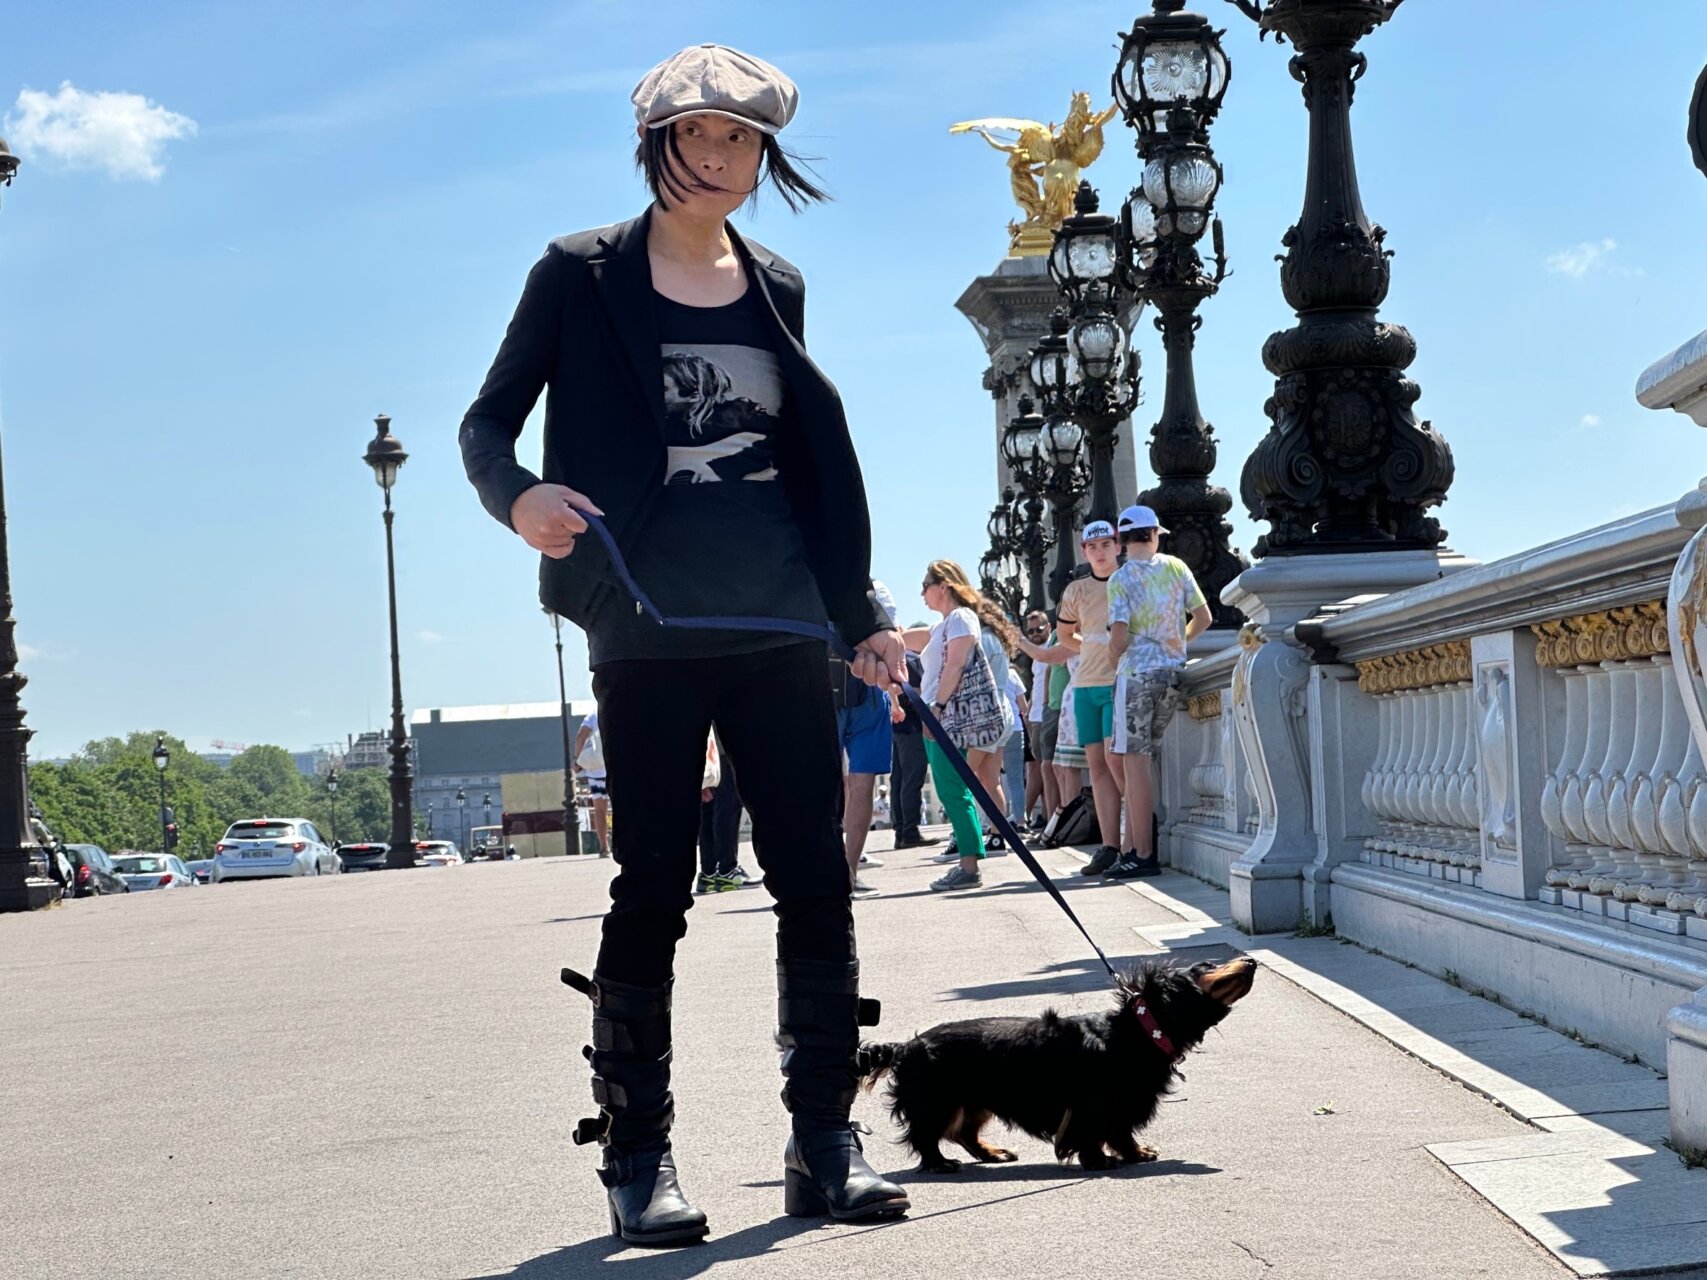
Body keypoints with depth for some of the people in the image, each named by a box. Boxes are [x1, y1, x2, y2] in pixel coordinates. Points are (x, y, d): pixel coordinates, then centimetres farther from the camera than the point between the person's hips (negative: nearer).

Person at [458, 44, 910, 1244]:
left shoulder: (776, 288, 14)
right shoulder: (581, 275, 1)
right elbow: (487, 425, 3)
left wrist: (861, 614, 16)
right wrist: (517, 498, -19)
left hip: (777, 625, 4)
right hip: (647, 634, -4)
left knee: (816, 878, 1)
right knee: (655, 887, -2)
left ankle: (825, 1142, 9)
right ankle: (637, 1153, 7)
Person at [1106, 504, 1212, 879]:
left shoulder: (1121, 579, -8)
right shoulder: (1175, 567, 5)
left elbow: (1120, 637, -15)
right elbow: (1203, 617, 9)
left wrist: (1114, 655, 6)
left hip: (1138, 672, -5)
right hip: (1174, 671, 5)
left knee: (1136, 760, -3)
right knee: (1142, 756, 11)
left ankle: (1143, 855, -5)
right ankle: (1136, 846, 10)